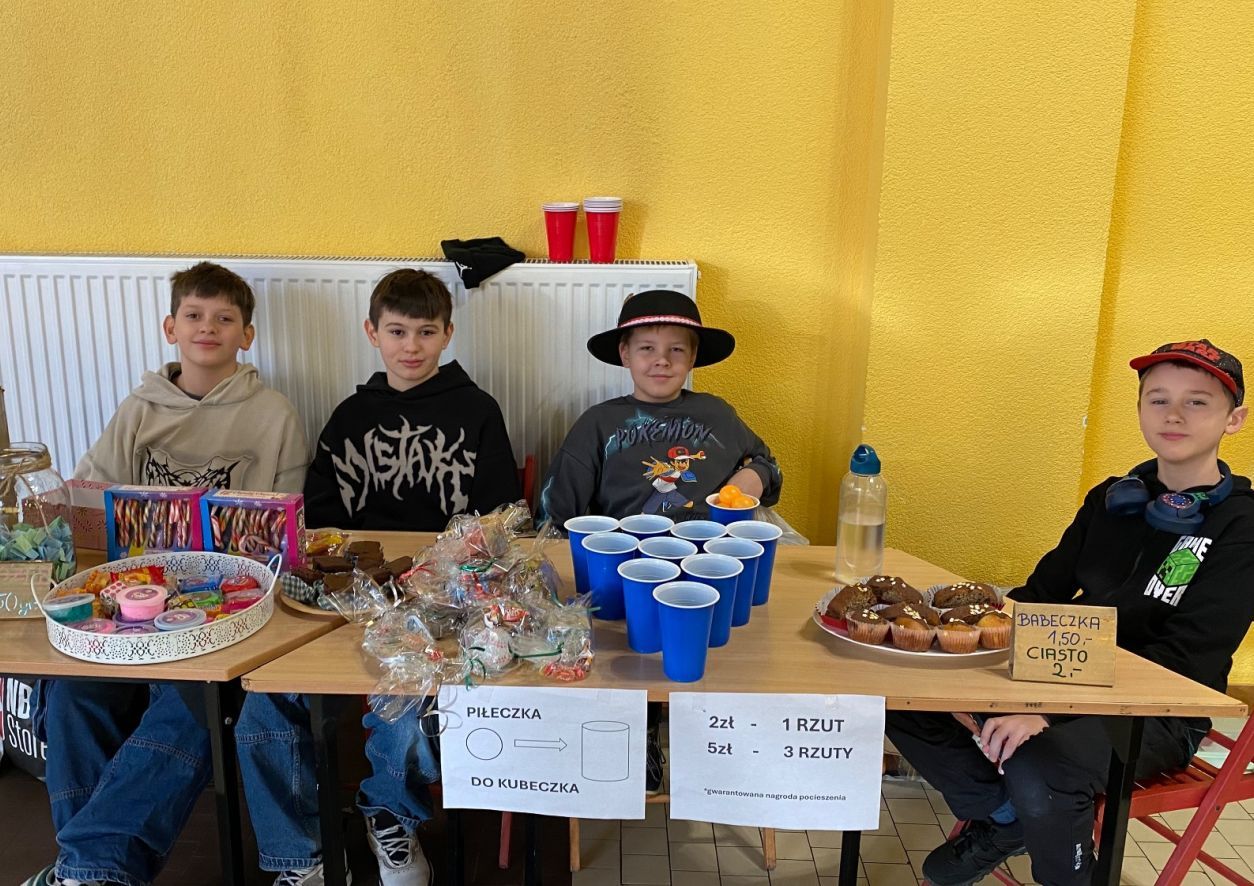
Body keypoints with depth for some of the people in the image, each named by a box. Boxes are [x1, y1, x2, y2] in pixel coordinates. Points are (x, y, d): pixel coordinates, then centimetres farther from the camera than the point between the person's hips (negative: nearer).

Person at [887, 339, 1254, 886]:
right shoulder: (1112, 498, 8)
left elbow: (1182, 661, -19)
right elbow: (1043, 591, 9)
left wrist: (1050, 709, -31)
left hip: (1159, 715, -5)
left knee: (1037, 771, -36)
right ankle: (1001, 819, 13)